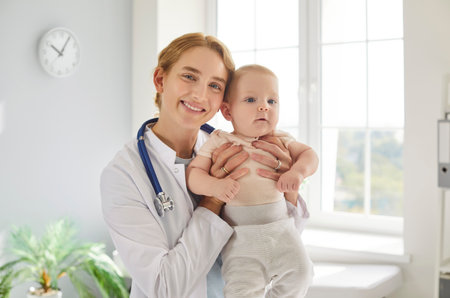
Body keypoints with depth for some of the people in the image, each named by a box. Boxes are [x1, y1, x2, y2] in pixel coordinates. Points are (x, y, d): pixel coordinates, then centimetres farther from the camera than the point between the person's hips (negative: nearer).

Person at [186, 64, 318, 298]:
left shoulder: (279, 141, 8)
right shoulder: (219, 143, -1)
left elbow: (309, 154, 11)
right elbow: (193, 172, -4)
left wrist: (298, 171, -12)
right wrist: (214, 186, -24)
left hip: (280, 227, 3)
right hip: (241, 235, -3)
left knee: (299, 272, -6)